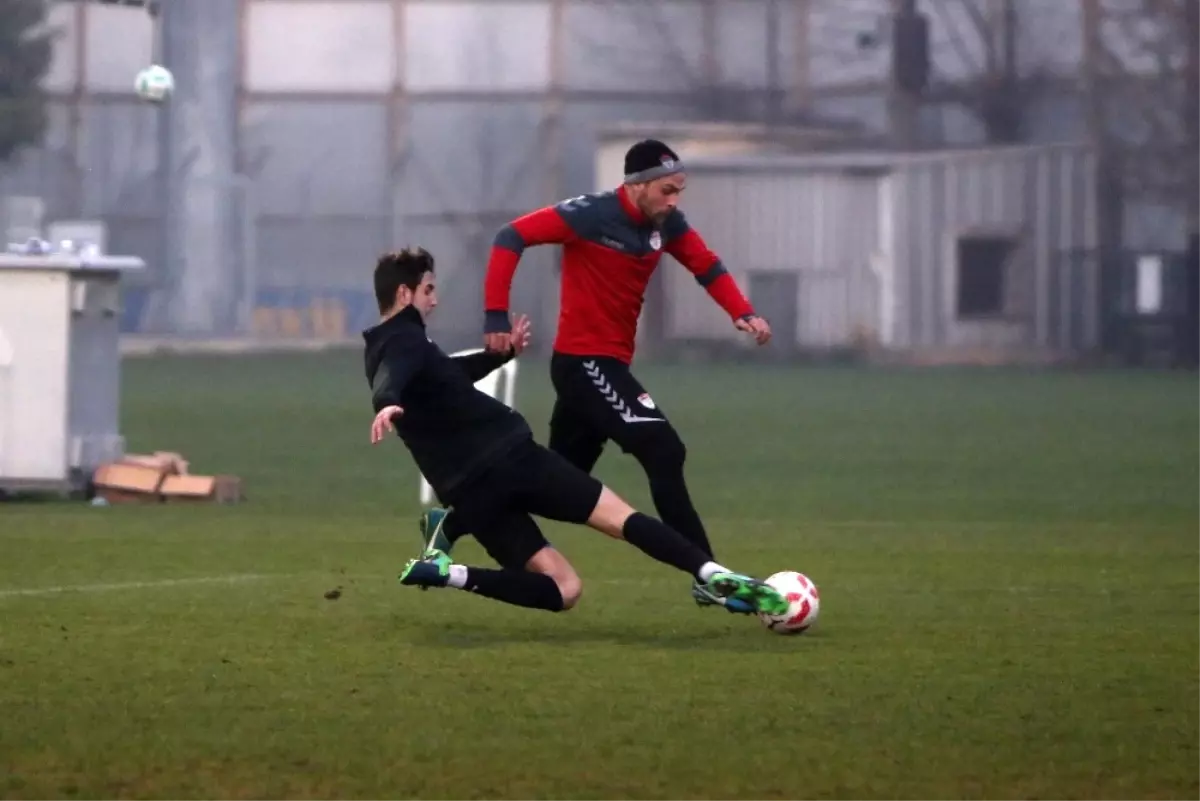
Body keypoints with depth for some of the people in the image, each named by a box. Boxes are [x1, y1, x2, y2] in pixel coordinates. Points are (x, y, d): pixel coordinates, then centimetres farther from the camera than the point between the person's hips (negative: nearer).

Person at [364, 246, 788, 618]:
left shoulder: (385, 349, 21)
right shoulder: (403, 342, -7)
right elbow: (389, 380, -31)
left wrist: (501, 353, 42)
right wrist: (388, 403, -53)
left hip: (470, 491, 8)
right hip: (507, 458, -8)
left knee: (561, 589, 6)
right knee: (619, 515, -5)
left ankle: (448, 573, -10)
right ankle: (713, 574, -24)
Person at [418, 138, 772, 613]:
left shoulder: (666, 224, 4)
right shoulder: (592, 216, -17)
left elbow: (706, 266, 12)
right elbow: (511, 238, -17)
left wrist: (743, 313, -6)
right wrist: (496, 316, -23)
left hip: (609, 364, 9)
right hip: (583, 360, -9)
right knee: (664, 451, -16)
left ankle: (448, 525, 29)